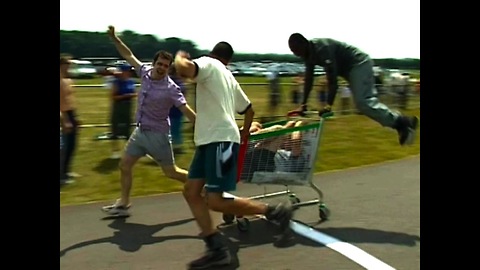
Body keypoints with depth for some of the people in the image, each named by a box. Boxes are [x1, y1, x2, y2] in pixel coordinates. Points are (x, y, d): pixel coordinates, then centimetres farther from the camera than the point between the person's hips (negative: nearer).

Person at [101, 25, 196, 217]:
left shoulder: (171, 89, -19)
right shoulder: (146, 72, -3)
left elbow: (187, 110, -21)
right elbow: (129, 56, 11)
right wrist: (114, 38, 6)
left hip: (157, 134, -6)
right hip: (140, 131, 7)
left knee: (170, 172, 1)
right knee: (124, 165, 9)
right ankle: (123, 204, 21)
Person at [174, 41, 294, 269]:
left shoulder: (208, 63, -2)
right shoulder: (228, 75, 23)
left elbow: (183, 69, -24)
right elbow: (248, 109, 30)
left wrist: (179, 57, -1)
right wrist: (244, 135, 45)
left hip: (221, 140, -9)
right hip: (209, 140, 9)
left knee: (215, 202, -11)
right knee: (191, 191, 5)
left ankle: (274, 211, 4)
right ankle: (217, 249, 3)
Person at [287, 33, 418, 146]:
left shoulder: (323, 48, -28)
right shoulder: (308, 54, 1)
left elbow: (332, 77, -34)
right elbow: (308, 80, 7)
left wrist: (329, 105, -39)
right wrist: (303, 105, 5)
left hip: (359, 64, -10)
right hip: (350, 69, 10)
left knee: (362, 102, -20)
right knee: (366, 101, 7)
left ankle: (402, 122, -14)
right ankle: (399, 122, 11)